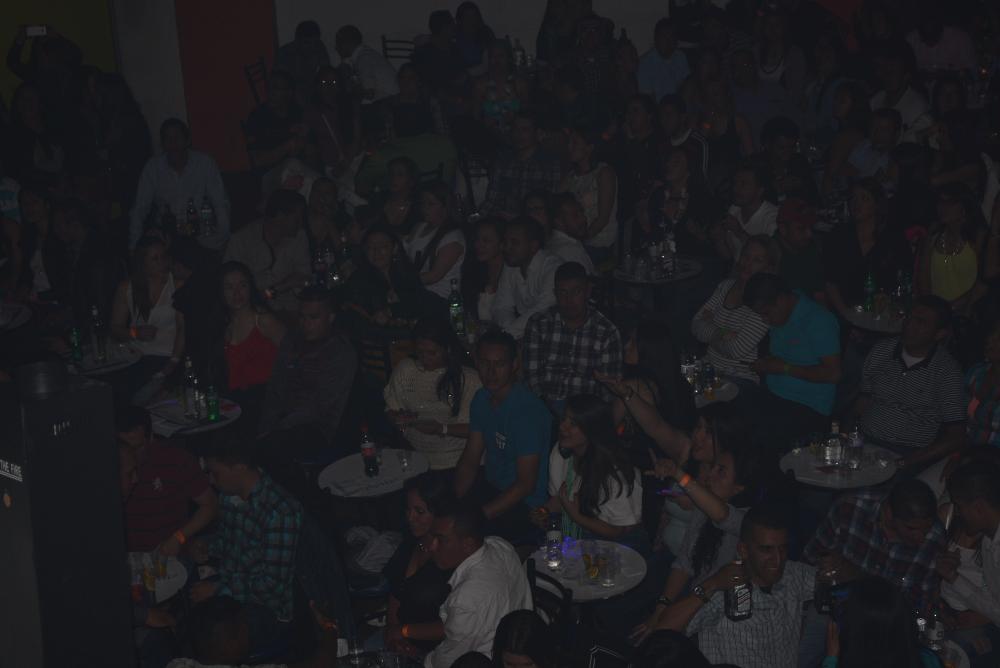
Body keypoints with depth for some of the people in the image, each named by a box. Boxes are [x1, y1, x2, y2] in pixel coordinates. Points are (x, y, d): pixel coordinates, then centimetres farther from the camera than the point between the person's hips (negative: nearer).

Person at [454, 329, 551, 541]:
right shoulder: (482, 399, 3)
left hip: (525, 505, -8)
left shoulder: (528, 411, -23)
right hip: (491, 488, 8)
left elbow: (526, 484, -22)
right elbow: (470, 460, 8)